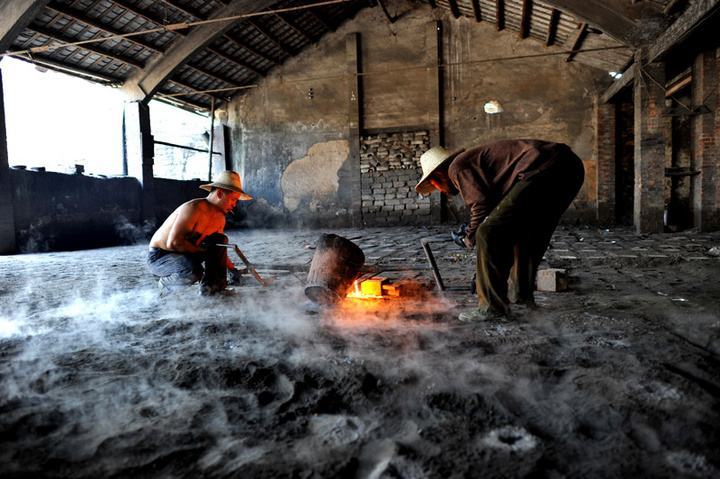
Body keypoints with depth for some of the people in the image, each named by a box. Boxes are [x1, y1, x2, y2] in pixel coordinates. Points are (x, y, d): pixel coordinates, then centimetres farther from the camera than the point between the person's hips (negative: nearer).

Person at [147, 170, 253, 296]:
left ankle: (211, 284, 0)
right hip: (158, 257, -8)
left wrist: (231, 268, 14)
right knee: (194, 273, -36)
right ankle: (166, 282, -4)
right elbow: (173, 243, -31)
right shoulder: (194, 209, -26)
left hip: (185, 254, 8)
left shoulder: (219, 217, 1)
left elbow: (220, 248, 18)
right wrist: (200, 250, -20)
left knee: (220, 239, -2)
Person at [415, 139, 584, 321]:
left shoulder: (457, 167, 3)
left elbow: (482, 206, -8)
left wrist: (470, 237, 10)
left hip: (542, 170, -11)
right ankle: (522, 292, 37)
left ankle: (492, 306, -3)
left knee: (489, 234, -8)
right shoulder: (472, 159, 31)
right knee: (525, 232, 26)